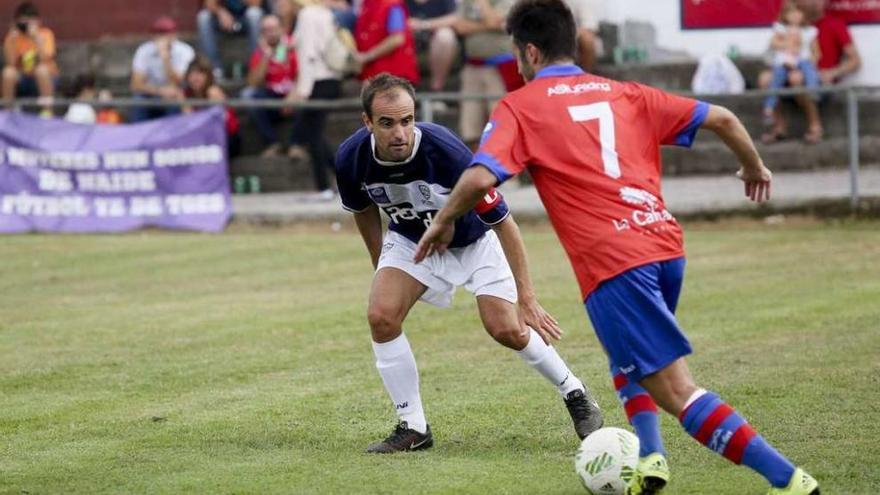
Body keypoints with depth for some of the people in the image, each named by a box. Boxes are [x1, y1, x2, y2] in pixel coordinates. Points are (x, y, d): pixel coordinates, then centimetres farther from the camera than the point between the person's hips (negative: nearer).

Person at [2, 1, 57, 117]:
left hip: (45, 78, -2)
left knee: (42, 68, -35)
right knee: (8, 71, -28)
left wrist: (36, 37, -30)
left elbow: (45, 60, -24)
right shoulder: (15, 36, -3)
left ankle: (47, 109, -27)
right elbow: (11, 63, -14)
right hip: (23, 79, 2)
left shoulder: (46, 34, -9)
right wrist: (12, 40, -22)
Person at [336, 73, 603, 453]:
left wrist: (526, 297, -27)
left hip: (474, 239, -3)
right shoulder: (351, 159, -26)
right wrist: (380, 268, 10)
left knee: (506, 330, -11)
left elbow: (503, 222, -27)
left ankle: (574, 393, 17)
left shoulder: (446, 151, -37)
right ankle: (413, 428, -4)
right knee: (381, 316, -18)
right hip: (411, 241, 3)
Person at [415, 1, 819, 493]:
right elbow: (720, 118, 18)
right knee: (626, 355, 33)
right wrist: (754, 166, 36)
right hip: (666, 245, 6)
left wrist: (443, 222, 9)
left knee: (677, 390, -7)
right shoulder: (624, 94, 19)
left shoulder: (519, 106, 5)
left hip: (611, 263, -6)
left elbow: (480, 178, -10)